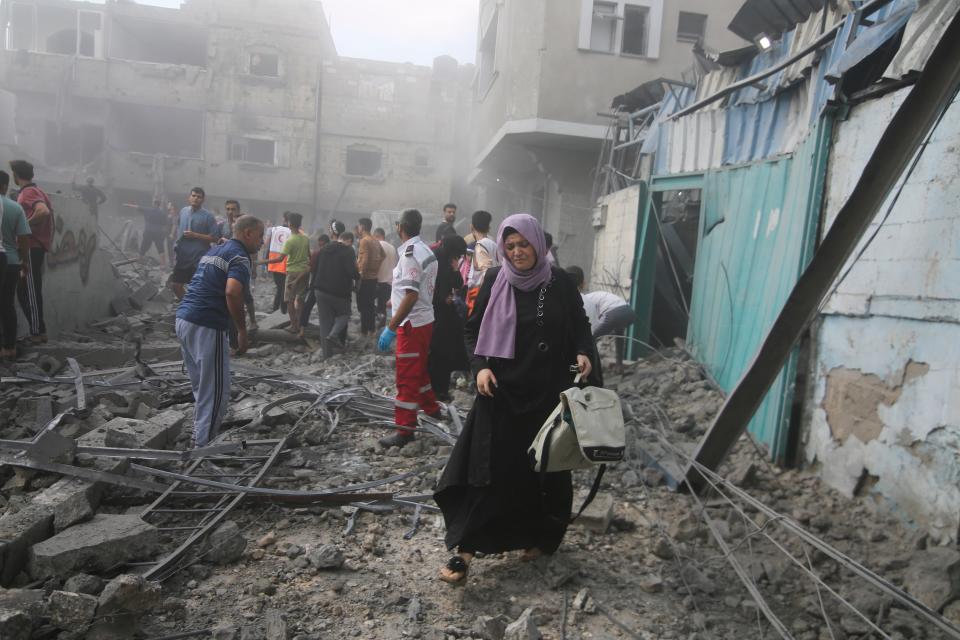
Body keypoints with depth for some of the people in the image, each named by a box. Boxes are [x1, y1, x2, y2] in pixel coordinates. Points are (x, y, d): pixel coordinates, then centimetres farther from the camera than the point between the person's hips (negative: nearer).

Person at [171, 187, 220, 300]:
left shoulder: (208, 216, -10)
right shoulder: (183, 211, 6)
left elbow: (215, 238, -13)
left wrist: (195, 235, -18)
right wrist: (177, 245, 15)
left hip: (199, 259, -5)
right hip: (182, 256, 5)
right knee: (176, 285, 11)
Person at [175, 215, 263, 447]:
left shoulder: (214, 251, 21)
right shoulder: (239, 256, -9)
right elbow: (232, 292, -24)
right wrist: (242, 330, -18)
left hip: (184, 319, 9)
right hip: (207, 327, -9)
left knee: (201, 388, 20)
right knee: (215, 392, 0)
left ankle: (199, 434, 30)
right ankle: (203, 444, 4)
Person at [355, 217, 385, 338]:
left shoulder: (364, 241, -15)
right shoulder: (375, 241, 12)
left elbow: (364, 260, -23)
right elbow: (383, 255, 22)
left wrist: (360, 274, -16)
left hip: (365, 278, -9)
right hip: (373, 277, 9)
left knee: (363, 306, -5)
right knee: (371, 305, 14)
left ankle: (364, 332, -3)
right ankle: (371, 330, 20)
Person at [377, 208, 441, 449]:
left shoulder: (410, 253, -20)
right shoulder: (426, 251, 8)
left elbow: (411, 296, -25)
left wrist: (391, 327, -24)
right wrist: (395, 299, 30)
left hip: (412, 324, -9)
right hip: (425, 320, 9)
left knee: (406, 377, -3)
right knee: (419, 369, 24)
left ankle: (405, 430, 2)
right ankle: (430, 407, 40)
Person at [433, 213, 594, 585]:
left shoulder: (559, 283, 0)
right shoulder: (495, 281, -1)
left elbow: (580, 326, 10)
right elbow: (473, 329, 4)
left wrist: (582, 353, -10)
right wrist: (480, 366, -11)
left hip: (548, 392, 1)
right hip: (501, 390, -1)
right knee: (487, 467, -4)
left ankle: (537, 537, 31)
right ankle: (465, 550, 0)